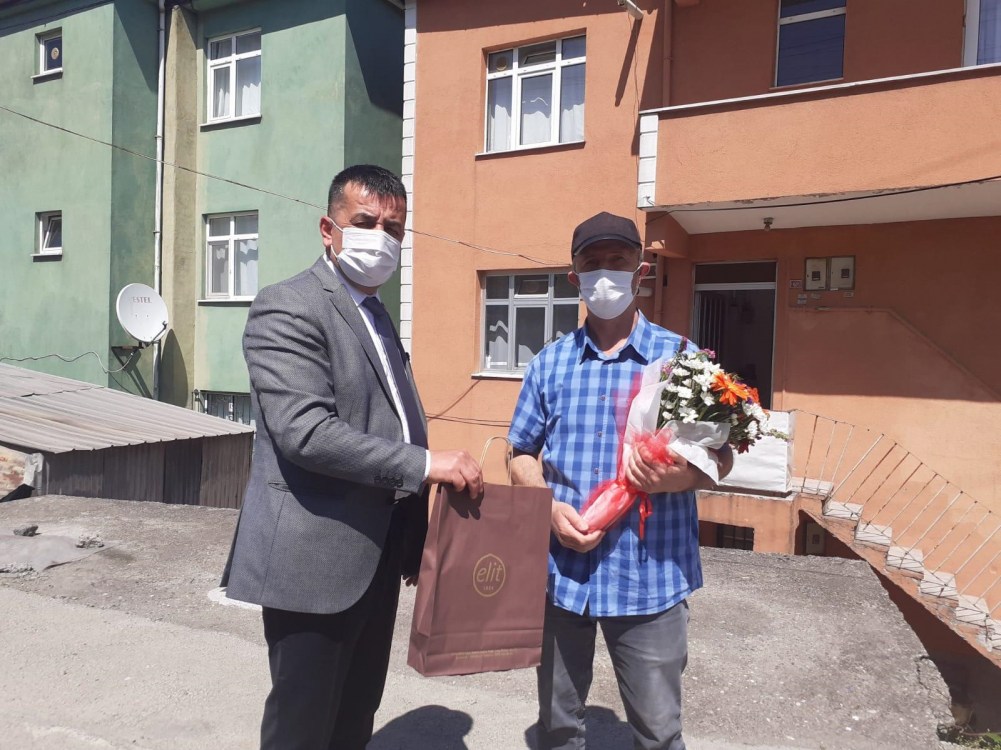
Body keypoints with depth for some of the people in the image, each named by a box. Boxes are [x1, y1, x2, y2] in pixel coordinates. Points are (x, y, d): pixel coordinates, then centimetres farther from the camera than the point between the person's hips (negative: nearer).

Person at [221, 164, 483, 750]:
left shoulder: (377, 315, 15)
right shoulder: (287, 308, -12)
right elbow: (306, 432, -24)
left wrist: (415, 540, 13)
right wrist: (426, 464, -22)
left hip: (375, 557, 8)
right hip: (313, 558, -8)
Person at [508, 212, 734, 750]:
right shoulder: (549, 363, 4)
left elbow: (721, 457, 1)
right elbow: (523, 455, 8)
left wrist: (680, 476, -20)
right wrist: (551, 508, -11)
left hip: (650, 577, -2)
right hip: (560, 571, 3)